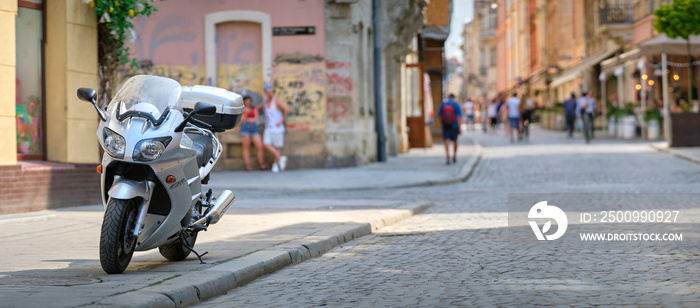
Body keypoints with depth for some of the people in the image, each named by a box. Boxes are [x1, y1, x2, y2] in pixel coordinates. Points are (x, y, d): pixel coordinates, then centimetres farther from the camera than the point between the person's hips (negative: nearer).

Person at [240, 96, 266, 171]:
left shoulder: (254, 109, 16)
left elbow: (255, 119, 6)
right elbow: (242, 120, -1)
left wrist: (247, 119, 1)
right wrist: (246, 113, -12)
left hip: (254, 128, 3)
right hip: (245, 128, -3)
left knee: (259, 146, -7)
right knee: (246, 147, -5)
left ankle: (261, 164, 1)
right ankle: (247, 165, -4)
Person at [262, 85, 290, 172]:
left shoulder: (276, 101, -10)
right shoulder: (265, 102, 11)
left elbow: (286, 109, -21)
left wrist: (282, 121, -17)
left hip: (277, 128, -6)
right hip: (268, 128, 6)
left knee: (277, 147, 0)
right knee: (266, 144, -12)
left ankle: (276, 164, 10)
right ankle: (280, 158, -6)